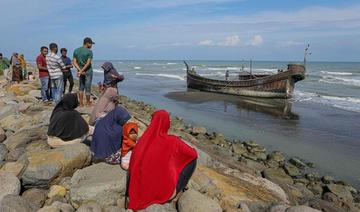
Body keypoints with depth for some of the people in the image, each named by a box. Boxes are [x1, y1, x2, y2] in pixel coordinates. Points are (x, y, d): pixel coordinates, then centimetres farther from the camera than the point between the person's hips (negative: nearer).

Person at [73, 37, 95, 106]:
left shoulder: (76, 51, 5)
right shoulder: (89, 52, -12)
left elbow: (74, 62, -1)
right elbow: (88, 63, -19)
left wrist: (80, 70, -8)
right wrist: (81, 71, -16)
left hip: (80, 71, 5)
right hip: (88, 71, -5)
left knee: (81, 88, 12)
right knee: (88, 88, 4)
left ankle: (81, 103, 13)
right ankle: (88, 103, 15)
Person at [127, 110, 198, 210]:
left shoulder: (142, 141, -8)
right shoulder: (173, 141, -18)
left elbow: (133, 167, 1)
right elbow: (194, 154, -4)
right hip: (165, 192, -5)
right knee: (192, 159, 8)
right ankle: (176, 190, 13)